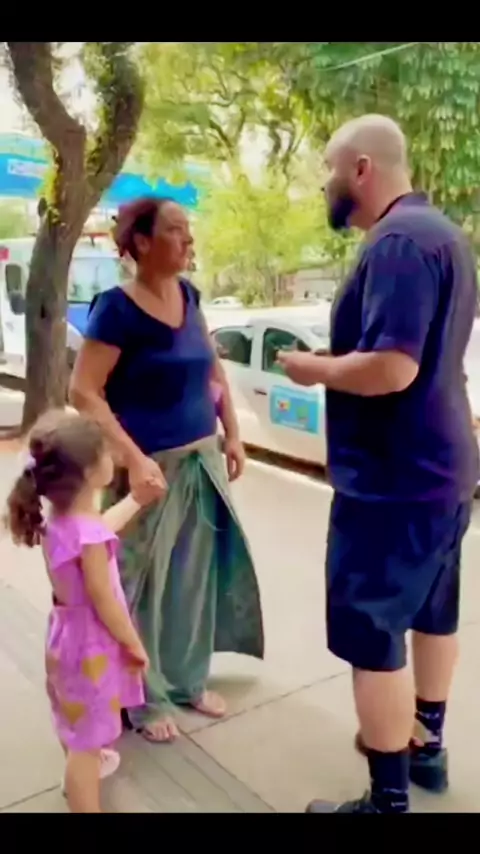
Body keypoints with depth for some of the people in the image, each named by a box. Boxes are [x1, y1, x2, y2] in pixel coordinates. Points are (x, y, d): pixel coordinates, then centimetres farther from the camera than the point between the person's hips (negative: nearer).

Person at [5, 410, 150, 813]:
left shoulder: (57, 518, -7)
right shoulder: (88, 536, -33)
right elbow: (104, 602, -26)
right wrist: (135, 645, -12)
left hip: (67, 634, 10)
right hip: (92, 645, -10)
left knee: (75, 724, 33)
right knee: (88, 741, 4)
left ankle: (82, 769, 59)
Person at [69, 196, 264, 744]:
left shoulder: (188, 295, 5)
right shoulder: (118, 308, -16)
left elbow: (213, 369, 16)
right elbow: (83, 392, -20)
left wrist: (232, 434, 12)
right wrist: (133, 459, -26)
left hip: (200, 460, 7)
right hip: (151, 465, -7)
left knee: (194, 575, 16)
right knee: (143, 584, 7)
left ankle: (189, 679, 35)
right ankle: (146, 699, 26)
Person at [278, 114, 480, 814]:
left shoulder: (400, 239, -20)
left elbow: (390, 367, -30)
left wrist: (315, 369, -13)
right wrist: (335, 362, 13)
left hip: (394, 481, -11)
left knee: (372, 636, 2)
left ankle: (389, 800, 16)